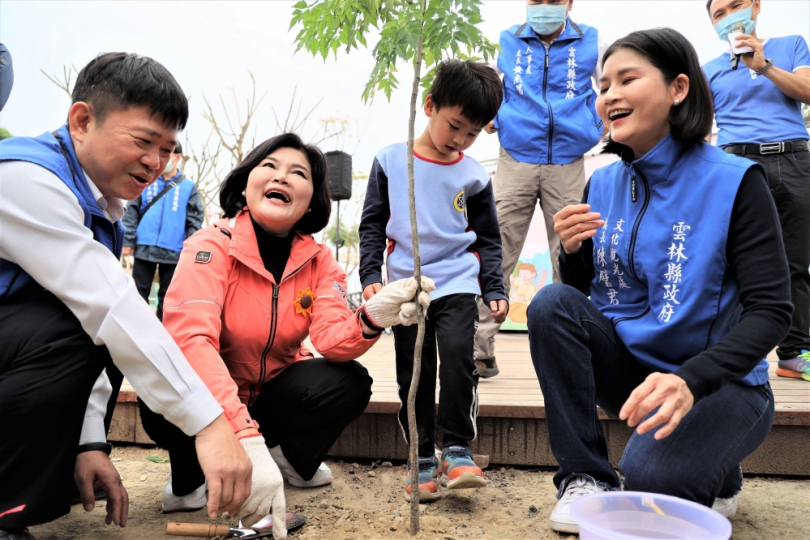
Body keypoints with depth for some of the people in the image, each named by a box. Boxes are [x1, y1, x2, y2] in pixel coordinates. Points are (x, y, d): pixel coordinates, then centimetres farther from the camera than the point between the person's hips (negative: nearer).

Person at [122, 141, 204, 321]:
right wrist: (128, 240, -4)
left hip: (173, 252, 0)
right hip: (144, 248, 1)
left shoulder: (189, 187, 3)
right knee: (139, 292, 6)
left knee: (167, 295, 9)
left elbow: (195, 221, 2)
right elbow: (132, 212, 4)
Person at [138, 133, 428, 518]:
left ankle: (289, 455, 8)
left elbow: (332, 338, -20)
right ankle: (189, 477, -1)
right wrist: (245, 436, -49)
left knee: (349, 382, -21)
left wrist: (369, 320, -45)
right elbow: (191, 337, -36)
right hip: (206, 396, -3)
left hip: (272, 393, 4)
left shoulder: (319, 260, -8)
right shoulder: (212, 246, -21)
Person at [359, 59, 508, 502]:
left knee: (457, 353, -21)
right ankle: (422, 461, 16)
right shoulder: (391, 162, 3)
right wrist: (370, 276, -3)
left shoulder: (473, 175, 5)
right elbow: (372, 225, 6)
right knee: (413, 374, 4)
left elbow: (488, 240, 11)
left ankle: (458, 451, -7)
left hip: (457, 283, 0)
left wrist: (495, 290, 1)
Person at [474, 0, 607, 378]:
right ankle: (480, 350, -4)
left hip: (568, 166, 0)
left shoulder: (591, 43, 9)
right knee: (495, 256, -7)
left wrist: (599, 126, 2)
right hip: (515, 162, 0)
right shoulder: (507, 42, 12)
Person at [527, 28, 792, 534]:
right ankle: (586, 476, -9)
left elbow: (771, 311, -17)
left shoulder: (733, 181, -13)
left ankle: (717, 473, 9)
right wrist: (573, 252, -15)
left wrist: (690, 380, -32)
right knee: (552, 303, -20)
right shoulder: (603, 183, 2)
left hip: (719, 383, -4)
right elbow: (579, 289, 8)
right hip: (629, 368, 5)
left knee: (651, 475, -30)